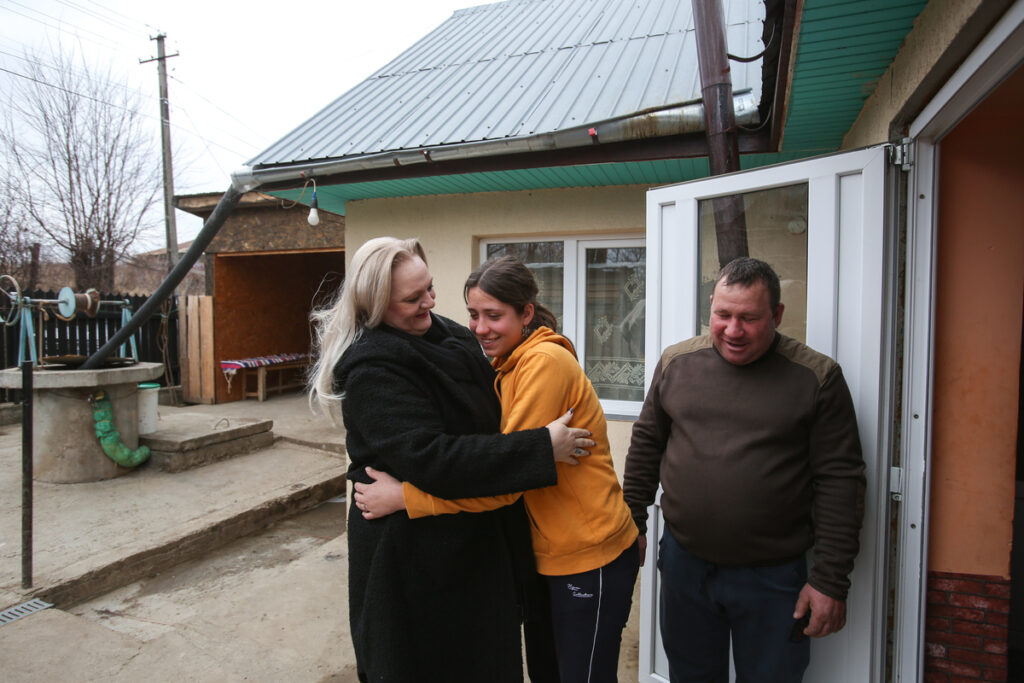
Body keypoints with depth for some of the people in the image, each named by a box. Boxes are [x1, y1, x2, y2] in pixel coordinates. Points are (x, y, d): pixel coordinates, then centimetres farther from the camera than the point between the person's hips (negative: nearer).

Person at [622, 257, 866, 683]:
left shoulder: (816, 376, -9)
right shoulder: (676, 362, -1)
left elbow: (840, 480, -8)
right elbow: (646, 445, 7)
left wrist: (830, 580, -9)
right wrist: (632, 524, 9)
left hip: (773, 576, -2)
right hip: (683, 563, 3)